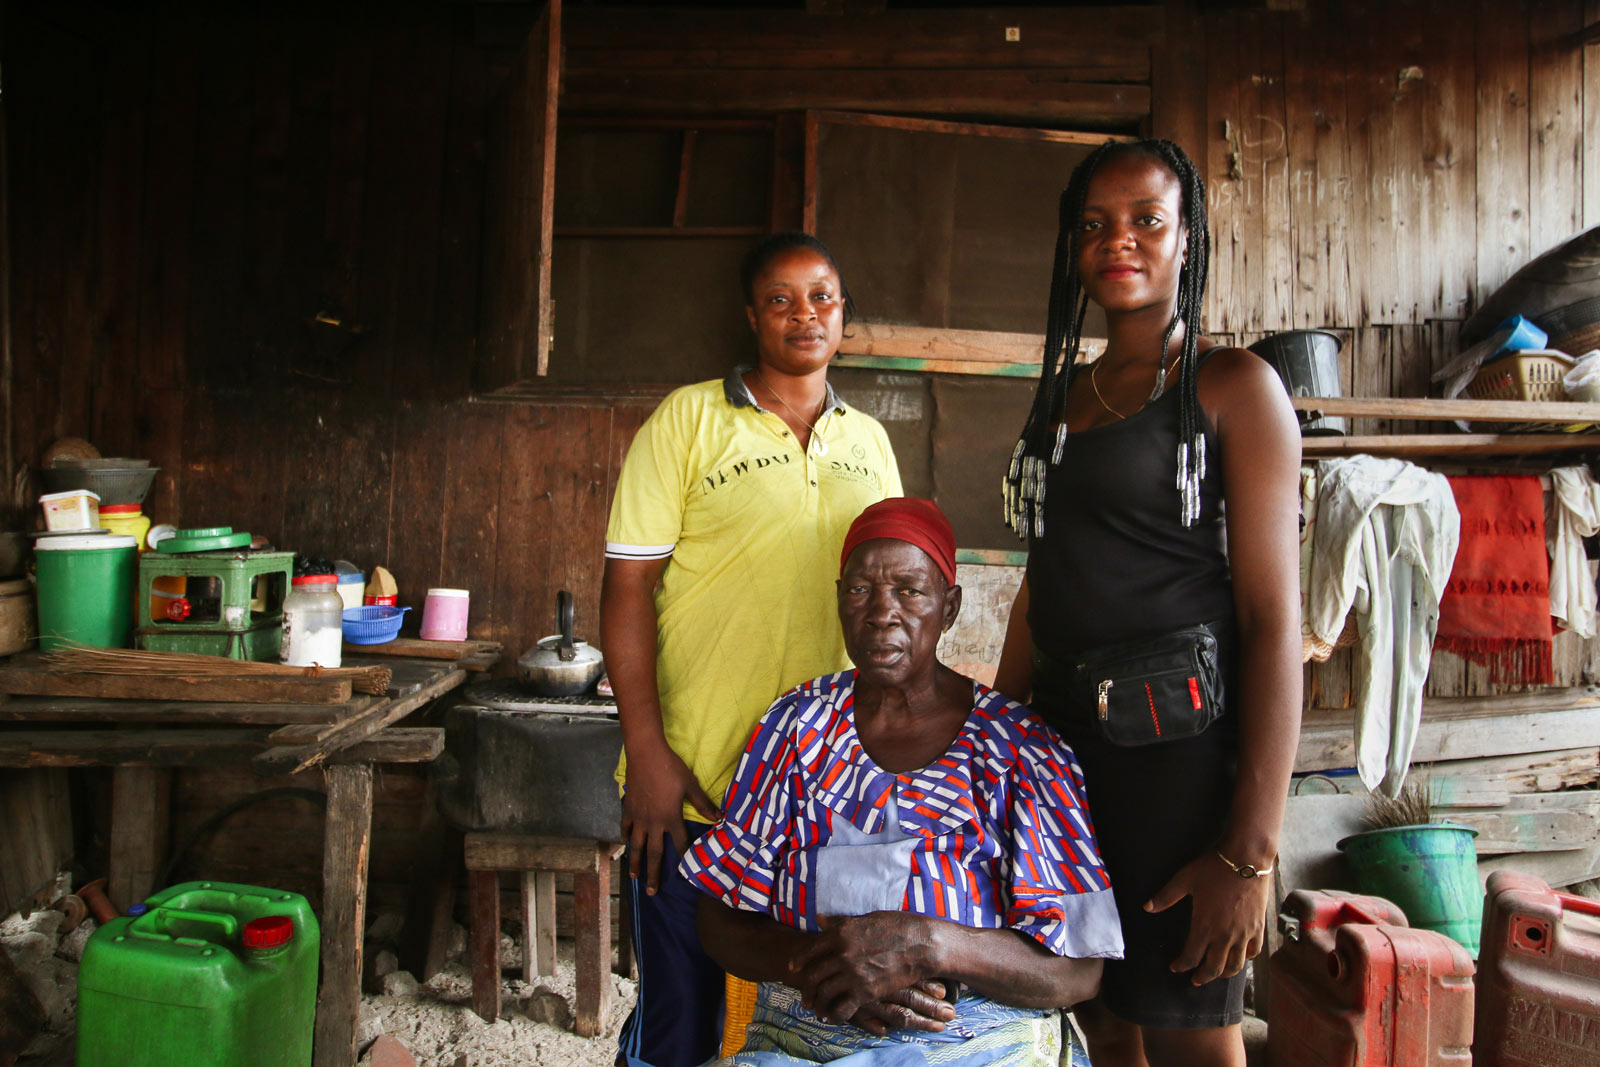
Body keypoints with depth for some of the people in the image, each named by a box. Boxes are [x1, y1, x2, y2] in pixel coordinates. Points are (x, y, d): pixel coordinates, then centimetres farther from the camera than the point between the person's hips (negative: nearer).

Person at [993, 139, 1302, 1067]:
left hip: (1179, 745, -6)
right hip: (1063, 741, 6)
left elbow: (1274, 617, -13)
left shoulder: (1233, 386, -6)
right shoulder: (1064, 395, 14)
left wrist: (1252, 850, -18)